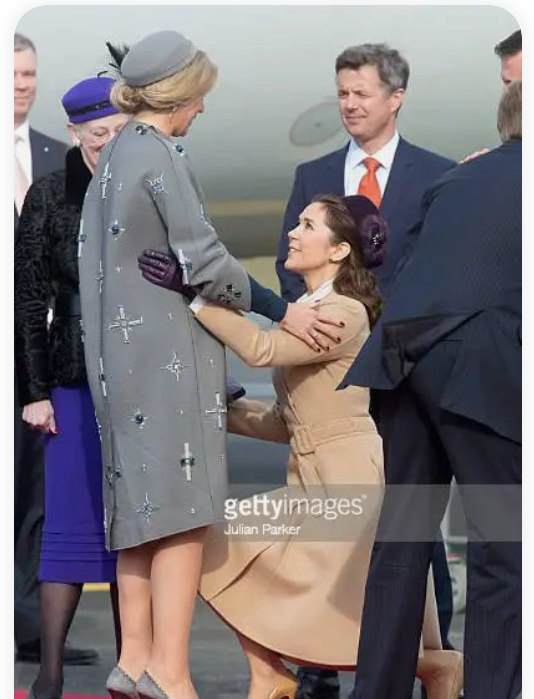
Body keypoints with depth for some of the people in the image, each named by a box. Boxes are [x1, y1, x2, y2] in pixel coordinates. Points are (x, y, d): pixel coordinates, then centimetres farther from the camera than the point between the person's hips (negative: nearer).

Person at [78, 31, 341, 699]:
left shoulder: (114, 156, 15)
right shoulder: (159, 156, -11)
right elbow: (203, 261, -15)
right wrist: (282, 310, -6)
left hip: (122, 351, 9)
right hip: (169, 349, -9)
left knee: (142, 507, 9)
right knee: (180, 511, -11)